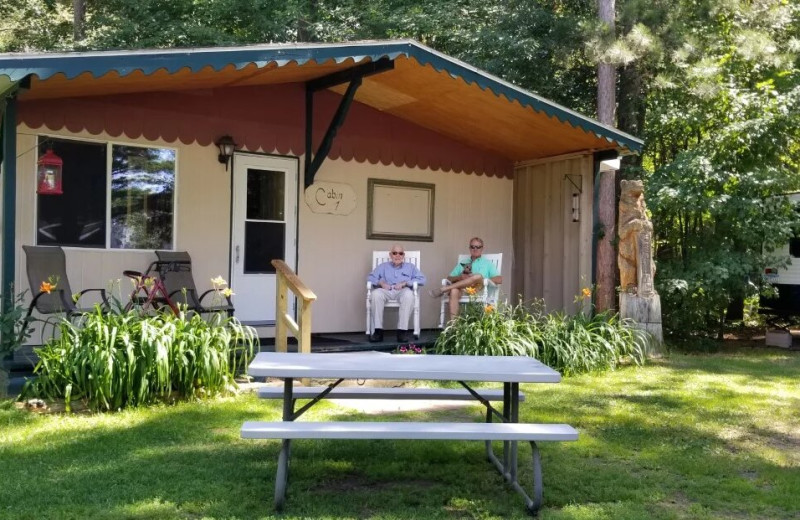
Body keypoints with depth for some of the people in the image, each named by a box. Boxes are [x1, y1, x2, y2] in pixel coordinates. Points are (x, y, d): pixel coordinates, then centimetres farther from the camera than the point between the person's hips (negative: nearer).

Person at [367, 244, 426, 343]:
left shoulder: (410, 267, 26)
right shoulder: (383, 266, 30)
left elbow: (422, 279, 10)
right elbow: (371, 278, 16)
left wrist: (405, 283, -4)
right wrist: (381, 283, -6)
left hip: (403, 291, -1)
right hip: (386, 291, 1)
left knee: (408, 294, -39)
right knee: (376, 293, -35)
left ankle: (402, 330, -40)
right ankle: (378, 330, -36)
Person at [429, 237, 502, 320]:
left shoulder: (487, 263, 24)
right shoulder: (462, 263, 31)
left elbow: (499, 279, 10)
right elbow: (449, 278, 22)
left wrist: (482, 280, -5)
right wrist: (460, 277, 0)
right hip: (462, 289, 1)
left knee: (478, 276, -35)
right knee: (454, 291, -36)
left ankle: (442, 290, -34)